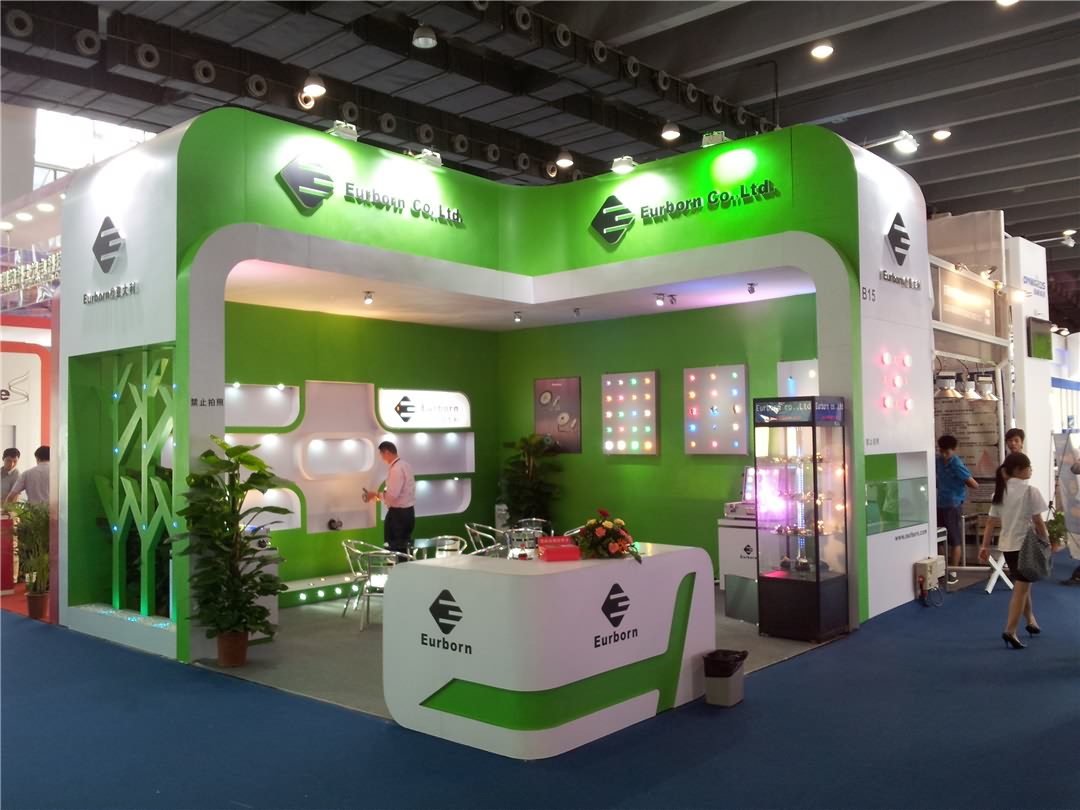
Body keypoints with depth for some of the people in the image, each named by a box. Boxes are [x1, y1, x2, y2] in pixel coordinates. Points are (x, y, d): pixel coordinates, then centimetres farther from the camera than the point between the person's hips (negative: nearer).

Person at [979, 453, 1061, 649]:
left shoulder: (1000, 492, 7)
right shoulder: (1030, 491, -12)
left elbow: (991, 522, 6)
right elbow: (1038, 522, -11)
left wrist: (985, 546, 8)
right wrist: (1047, 543, 0)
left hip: (1007, 545, 7)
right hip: (1025, 545, -7)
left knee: (1022, 586, 22)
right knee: (1021, 589, -5)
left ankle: (1031, 622, 36)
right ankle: (1010, 631, -12)